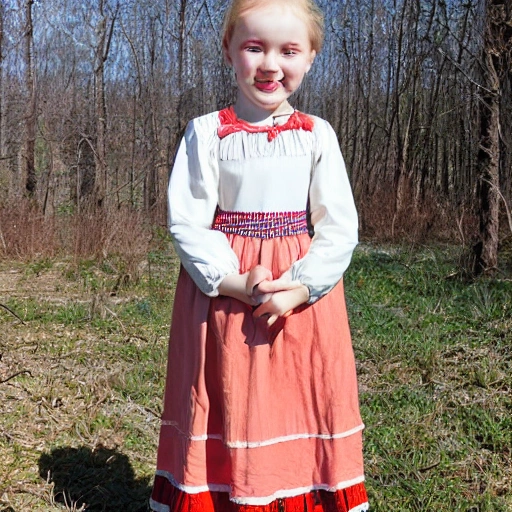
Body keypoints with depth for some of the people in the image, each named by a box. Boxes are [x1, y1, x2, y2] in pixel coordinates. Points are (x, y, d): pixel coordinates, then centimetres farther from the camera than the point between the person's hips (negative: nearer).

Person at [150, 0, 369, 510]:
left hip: (305, 297, 1)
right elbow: (186, 222, -5)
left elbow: (339, 225, -1)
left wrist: (300, 287, -15)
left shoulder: (317, 134, 3)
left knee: (301, 407, 7)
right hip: (222, 293, -1)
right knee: (227, 410, 5)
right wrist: (234, 281, -17)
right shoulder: (207, 132, 0)